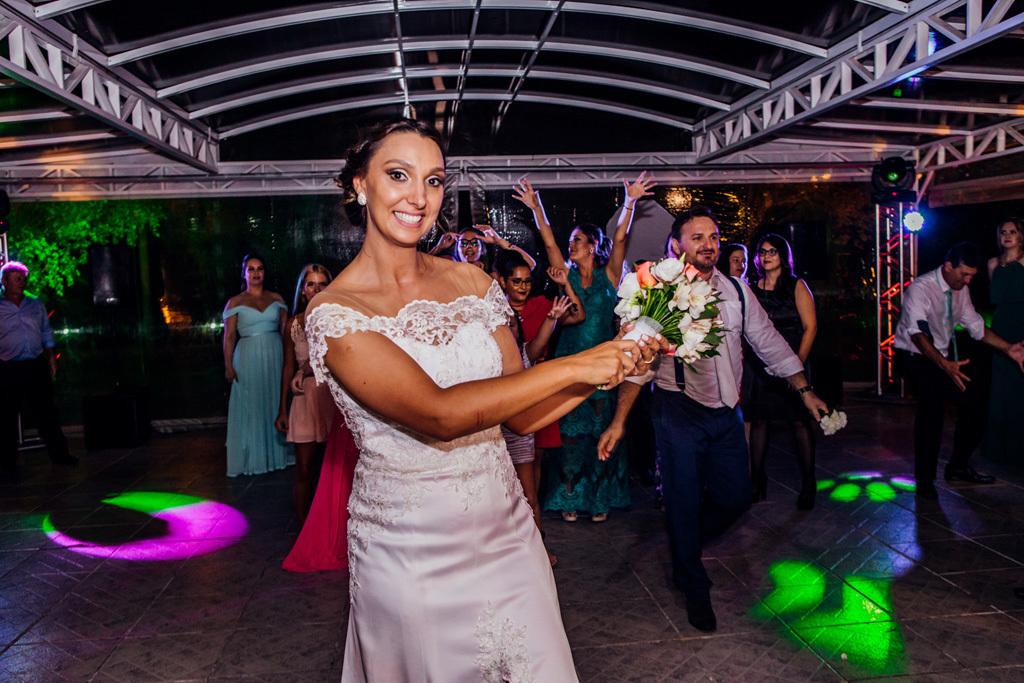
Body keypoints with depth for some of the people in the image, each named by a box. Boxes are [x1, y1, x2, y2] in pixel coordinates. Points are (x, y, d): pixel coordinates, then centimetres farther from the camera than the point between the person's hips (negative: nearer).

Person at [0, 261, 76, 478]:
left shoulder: (36, 304, 10)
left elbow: (47, 333, 15)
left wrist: (51, 358, 10)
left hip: (37, 366, 3)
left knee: (47, 412, 8)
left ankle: (58, 453, 17)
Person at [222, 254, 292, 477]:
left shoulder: (276, 299, 8)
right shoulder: (235, 302, 2)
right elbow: (229, 336, -1)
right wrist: (228, 366, -8)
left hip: (274, 357, 2)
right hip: (248, 359, -2)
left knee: (275, 404, 7)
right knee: (250, 408, 3)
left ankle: (277, 454, 19)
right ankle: (252, 458, 13)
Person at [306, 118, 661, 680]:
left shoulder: (472, 282, 1)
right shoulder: (333, 312, -14)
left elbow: (521, 415, 2)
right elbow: (440, 414, -27)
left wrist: (611, 366, -11)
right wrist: (571, 366, -23)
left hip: (504, 537, 4)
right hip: (408, 559, -4)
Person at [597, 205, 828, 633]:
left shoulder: (736, 291, 4)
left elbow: (768, 341, 12)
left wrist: (805, 391, 10)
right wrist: (619, 422, -20)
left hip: (726, 411, 5)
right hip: (678, 411, -5)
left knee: (735, 497, 10)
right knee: (684, 502, 3)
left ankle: (686, 545, 40)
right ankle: (694, 589, 26)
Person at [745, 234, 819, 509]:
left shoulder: (796, 286, 2)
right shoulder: (752, 289, 11)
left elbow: (810, 327, -3)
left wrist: (798, 363, -11)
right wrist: (742, 357, -2)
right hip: (759, 363, 3)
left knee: (799, 422, -2)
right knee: (759, 420, 4)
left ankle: (808, 484, 9)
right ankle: (757, 482, 14)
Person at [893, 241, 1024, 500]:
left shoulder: (961, 289, 1)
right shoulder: (920, 288, -23)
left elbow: (975, 324, 11)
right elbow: (918, 333, -34)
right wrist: (945, 365, -47)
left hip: (945, 356, 8)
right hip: (914, 356, -8)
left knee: (974, 402, -1)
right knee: (932, 406, -27)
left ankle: (958, 467, 19)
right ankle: (924, 480, -16)